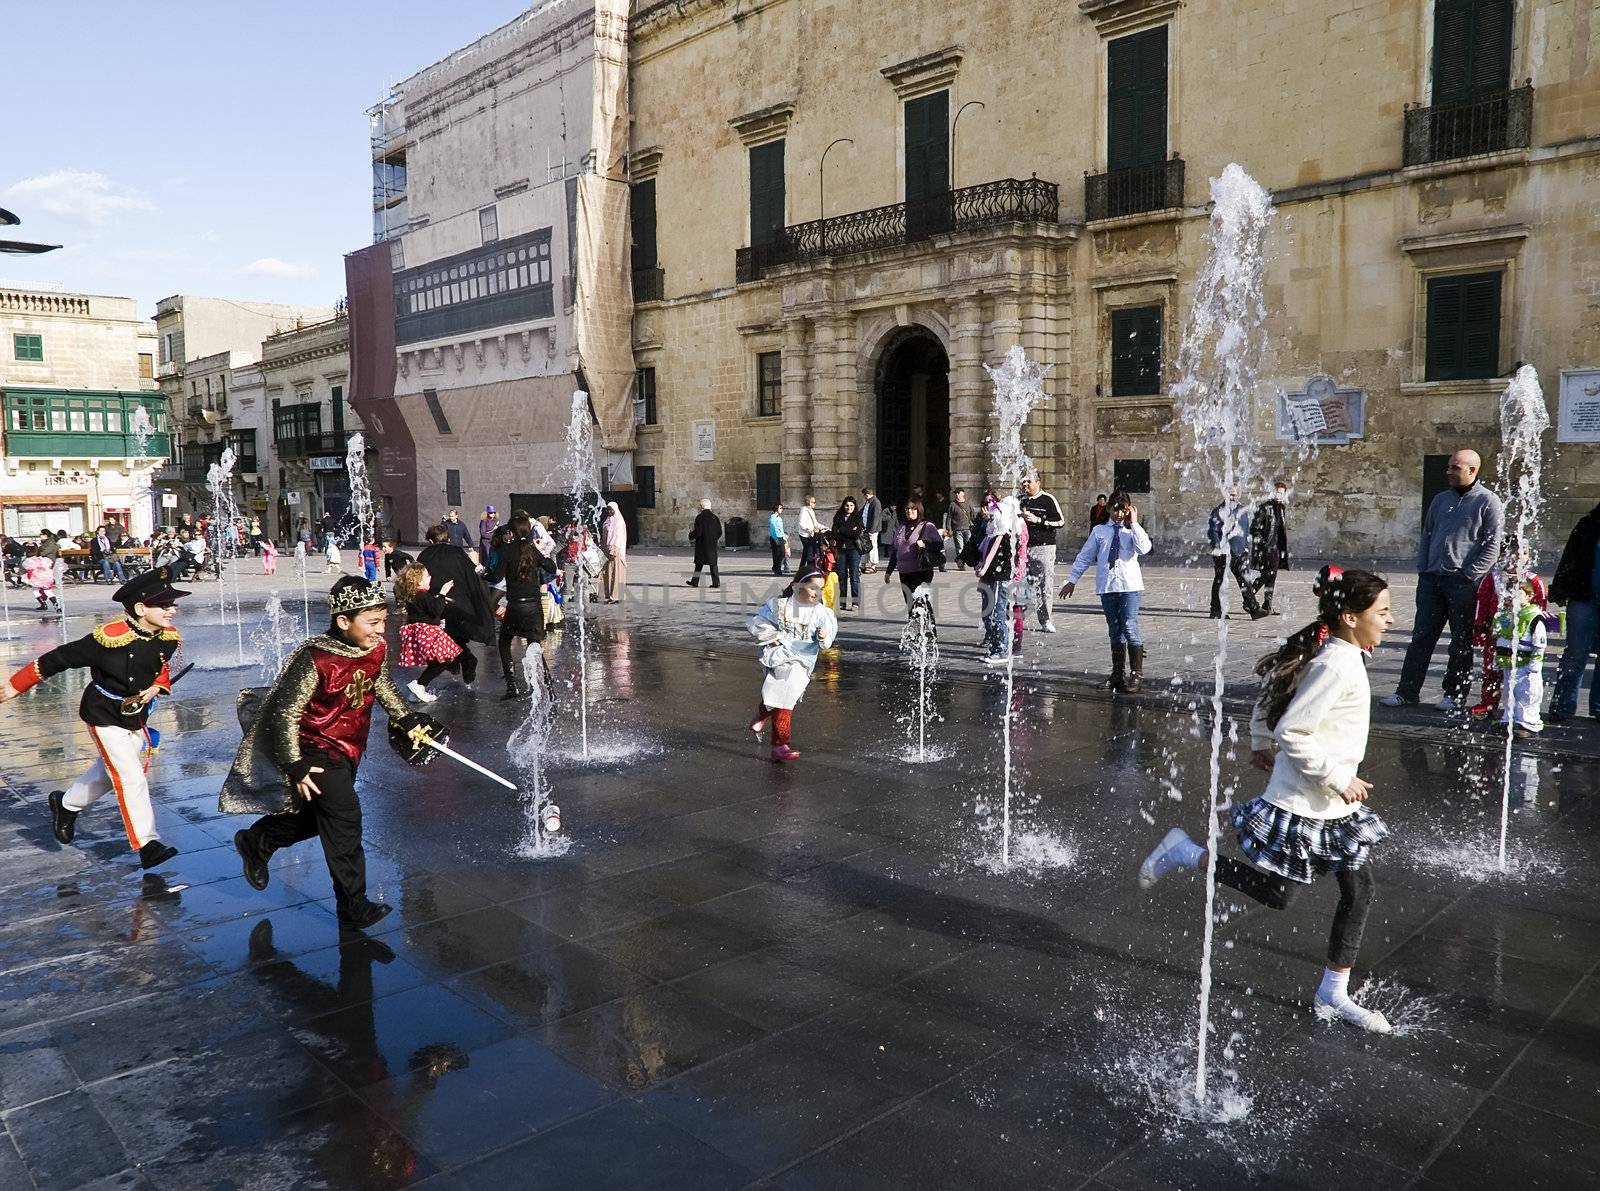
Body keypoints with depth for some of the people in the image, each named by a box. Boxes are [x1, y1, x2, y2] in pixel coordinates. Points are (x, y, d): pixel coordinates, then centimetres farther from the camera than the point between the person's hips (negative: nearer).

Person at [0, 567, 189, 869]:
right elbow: (59, 659, -18)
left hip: (136, 716, 7)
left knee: (110, 772, 23)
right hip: (104, 716, -7)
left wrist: (156, 687, -10)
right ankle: (147, 845, -7)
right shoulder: (110, 638, -28)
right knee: (131, 777, -11)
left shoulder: (169, 637, -10)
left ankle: (67, 805, 50)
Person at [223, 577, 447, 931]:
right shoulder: (314, 659, -28)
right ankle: (353, 906, -3)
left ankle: (256, 841, 48)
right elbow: (285, 714, -22)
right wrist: (295, 766, -22)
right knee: (344, 815, -13)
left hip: (349, 748, 8)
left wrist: (407, 720, 11)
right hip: (315, 749, -8)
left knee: (318, 814, 22)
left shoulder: (377, 650, -8)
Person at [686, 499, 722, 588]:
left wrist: (691, 535, 2)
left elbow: (698, 532, -16)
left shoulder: (699, 517, -11)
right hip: (712, 544, 4)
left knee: (699, 563, 6)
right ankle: (716, 582, 0)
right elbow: (720, 532, 7)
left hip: (701, 544, -4)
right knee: (713, 563, 6)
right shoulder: (715, 517, 5)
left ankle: (695, 582, 12)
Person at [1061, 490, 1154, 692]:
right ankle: (1118, 674, 17)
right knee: (1115, 630, 9)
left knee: (1129, 628, -12)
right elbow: (1084, 557, 13)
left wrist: (1134, 524, -9)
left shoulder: (1133, 531, 5)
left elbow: (1144, 548, -15)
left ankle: (1137, 674, -5)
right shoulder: (1099, 531, 10)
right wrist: (1072, 580, 11)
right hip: (1107, 586, 3)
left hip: (1130, 586, -2)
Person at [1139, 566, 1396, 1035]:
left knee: (1360, 891, 11)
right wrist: (1338, 778, -20)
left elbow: (1273, 684, 17)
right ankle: (1185, 852, 17)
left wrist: (1259, 743, 22)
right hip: (1303, 806, -10)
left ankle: (1334, 995, 22)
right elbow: (1292, 733, -27)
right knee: (1278, 895, 3)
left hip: (1336, 806, 10)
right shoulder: (1338, 665, -24)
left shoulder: (1334, 655, 5)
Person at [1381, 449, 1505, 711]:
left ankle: (1455, 694, 13)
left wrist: (1469, 574, -13)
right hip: (1432, 579, 5)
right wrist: (1422, 570, 7)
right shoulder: (1441, 499, 14)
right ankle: (1407, 691, 9)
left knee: (1461, 642, 4)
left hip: (1464, 583, -5)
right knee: (1421, 637, 5)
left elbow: (1492, 545, -7)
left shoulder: (1488, 502, -3)